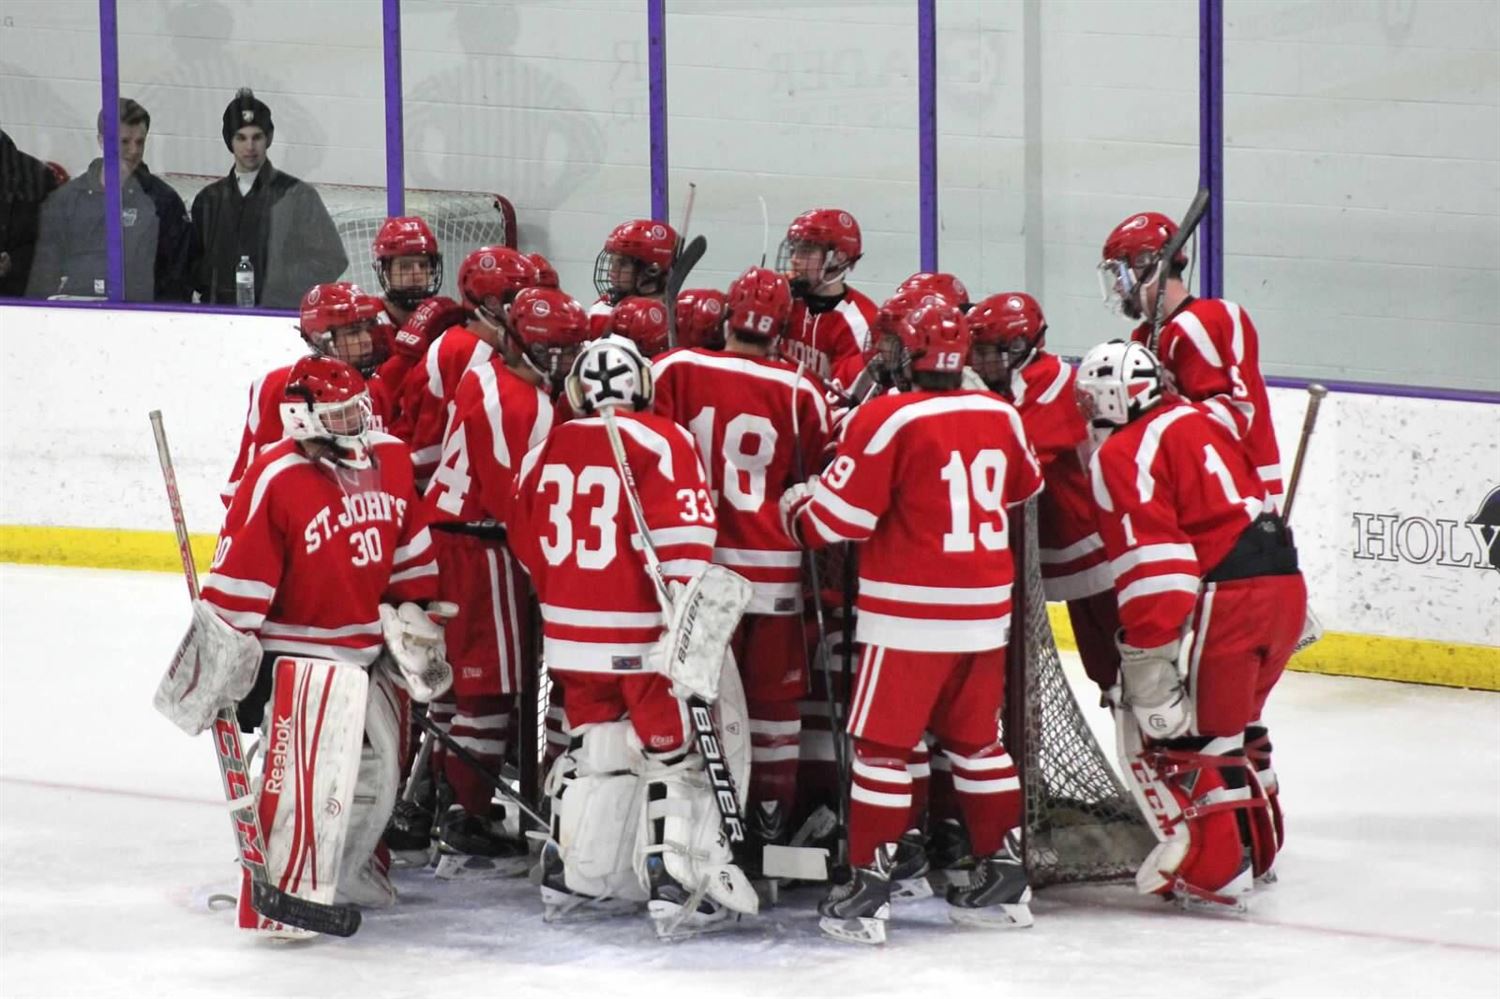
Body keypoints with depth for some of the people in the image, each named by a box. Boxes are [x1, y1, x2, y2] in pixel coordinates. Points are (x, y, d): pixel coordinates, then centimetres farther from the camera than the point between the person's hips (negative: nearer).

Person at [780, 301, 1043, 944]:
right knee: (976, 741, 17)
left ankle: (868, 889, -2)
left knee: (882, 744, -1)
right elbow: (1024, 488, 22)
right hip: (986, 609, 6)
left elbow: (841, 514, -12)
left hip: (910, 611, -6)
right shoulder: (1001, 415, 3)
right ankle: (1003, 878, 20)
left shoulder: (887, 420, -14)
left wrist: (796, 508, 8)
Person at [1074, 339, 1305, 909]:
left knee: (1168, 729, 1)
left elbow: (1150, 559, -16)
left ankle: (1212, 872, -2)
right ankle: (1252, 851, 31)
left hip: (1223, 602, -8)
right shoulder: (1202, 421, 20)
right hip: (1284, 585, 9)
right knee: (1223, 727, 24)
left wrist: (1149, 658, -17)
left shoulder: (1121, 456, -6)